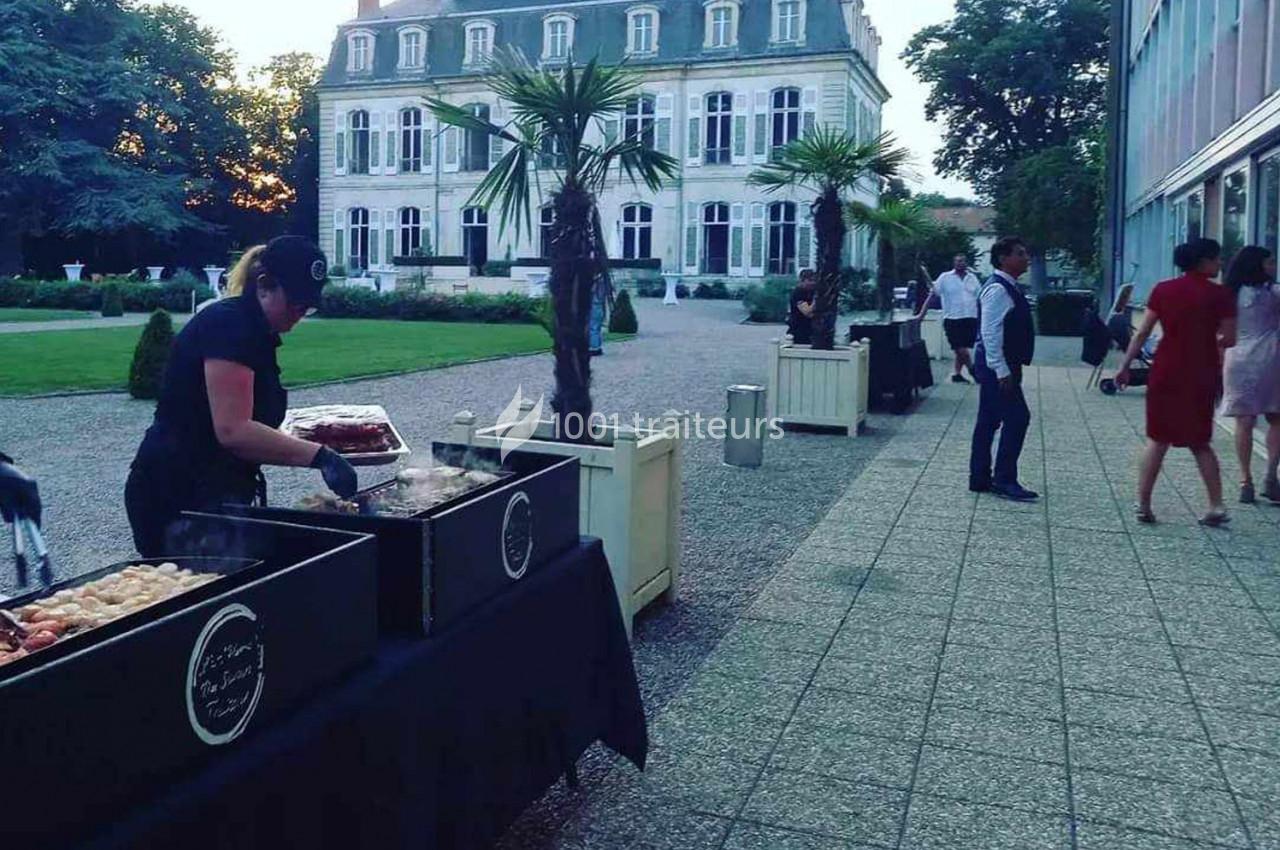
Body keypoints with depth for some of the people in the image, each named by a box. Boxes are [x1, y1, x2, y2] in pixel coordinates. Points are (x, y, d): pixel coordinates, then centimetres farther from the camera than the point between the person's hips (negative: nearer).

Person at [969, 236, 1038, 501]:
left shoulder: (1010, 288, 15)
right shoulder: (998, 290, -17)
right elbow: (990, 333, -23)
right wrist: (1002, 371, -24)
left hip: (1001, 367, 10)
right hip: (998, 367, -10)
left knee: (989, 421, 12)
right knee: (1017, 418, -9)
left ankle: (980, 479, 19)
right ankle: (1005, 481, -3)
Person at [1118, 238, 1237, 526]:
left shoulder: (1163, 290, 0)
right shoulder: (1220, 294, -5)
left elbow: (1142, 333, -1)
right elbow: (1229, 340, -3)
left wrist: (1125, 366, 4)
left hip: (1166, 373, 1)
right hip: (1202, 376, -1)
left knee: (1157, 440, 9)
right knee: (1200, 442, 13)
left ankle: (1143, 505, 6)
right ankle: (1216, 506, 10)